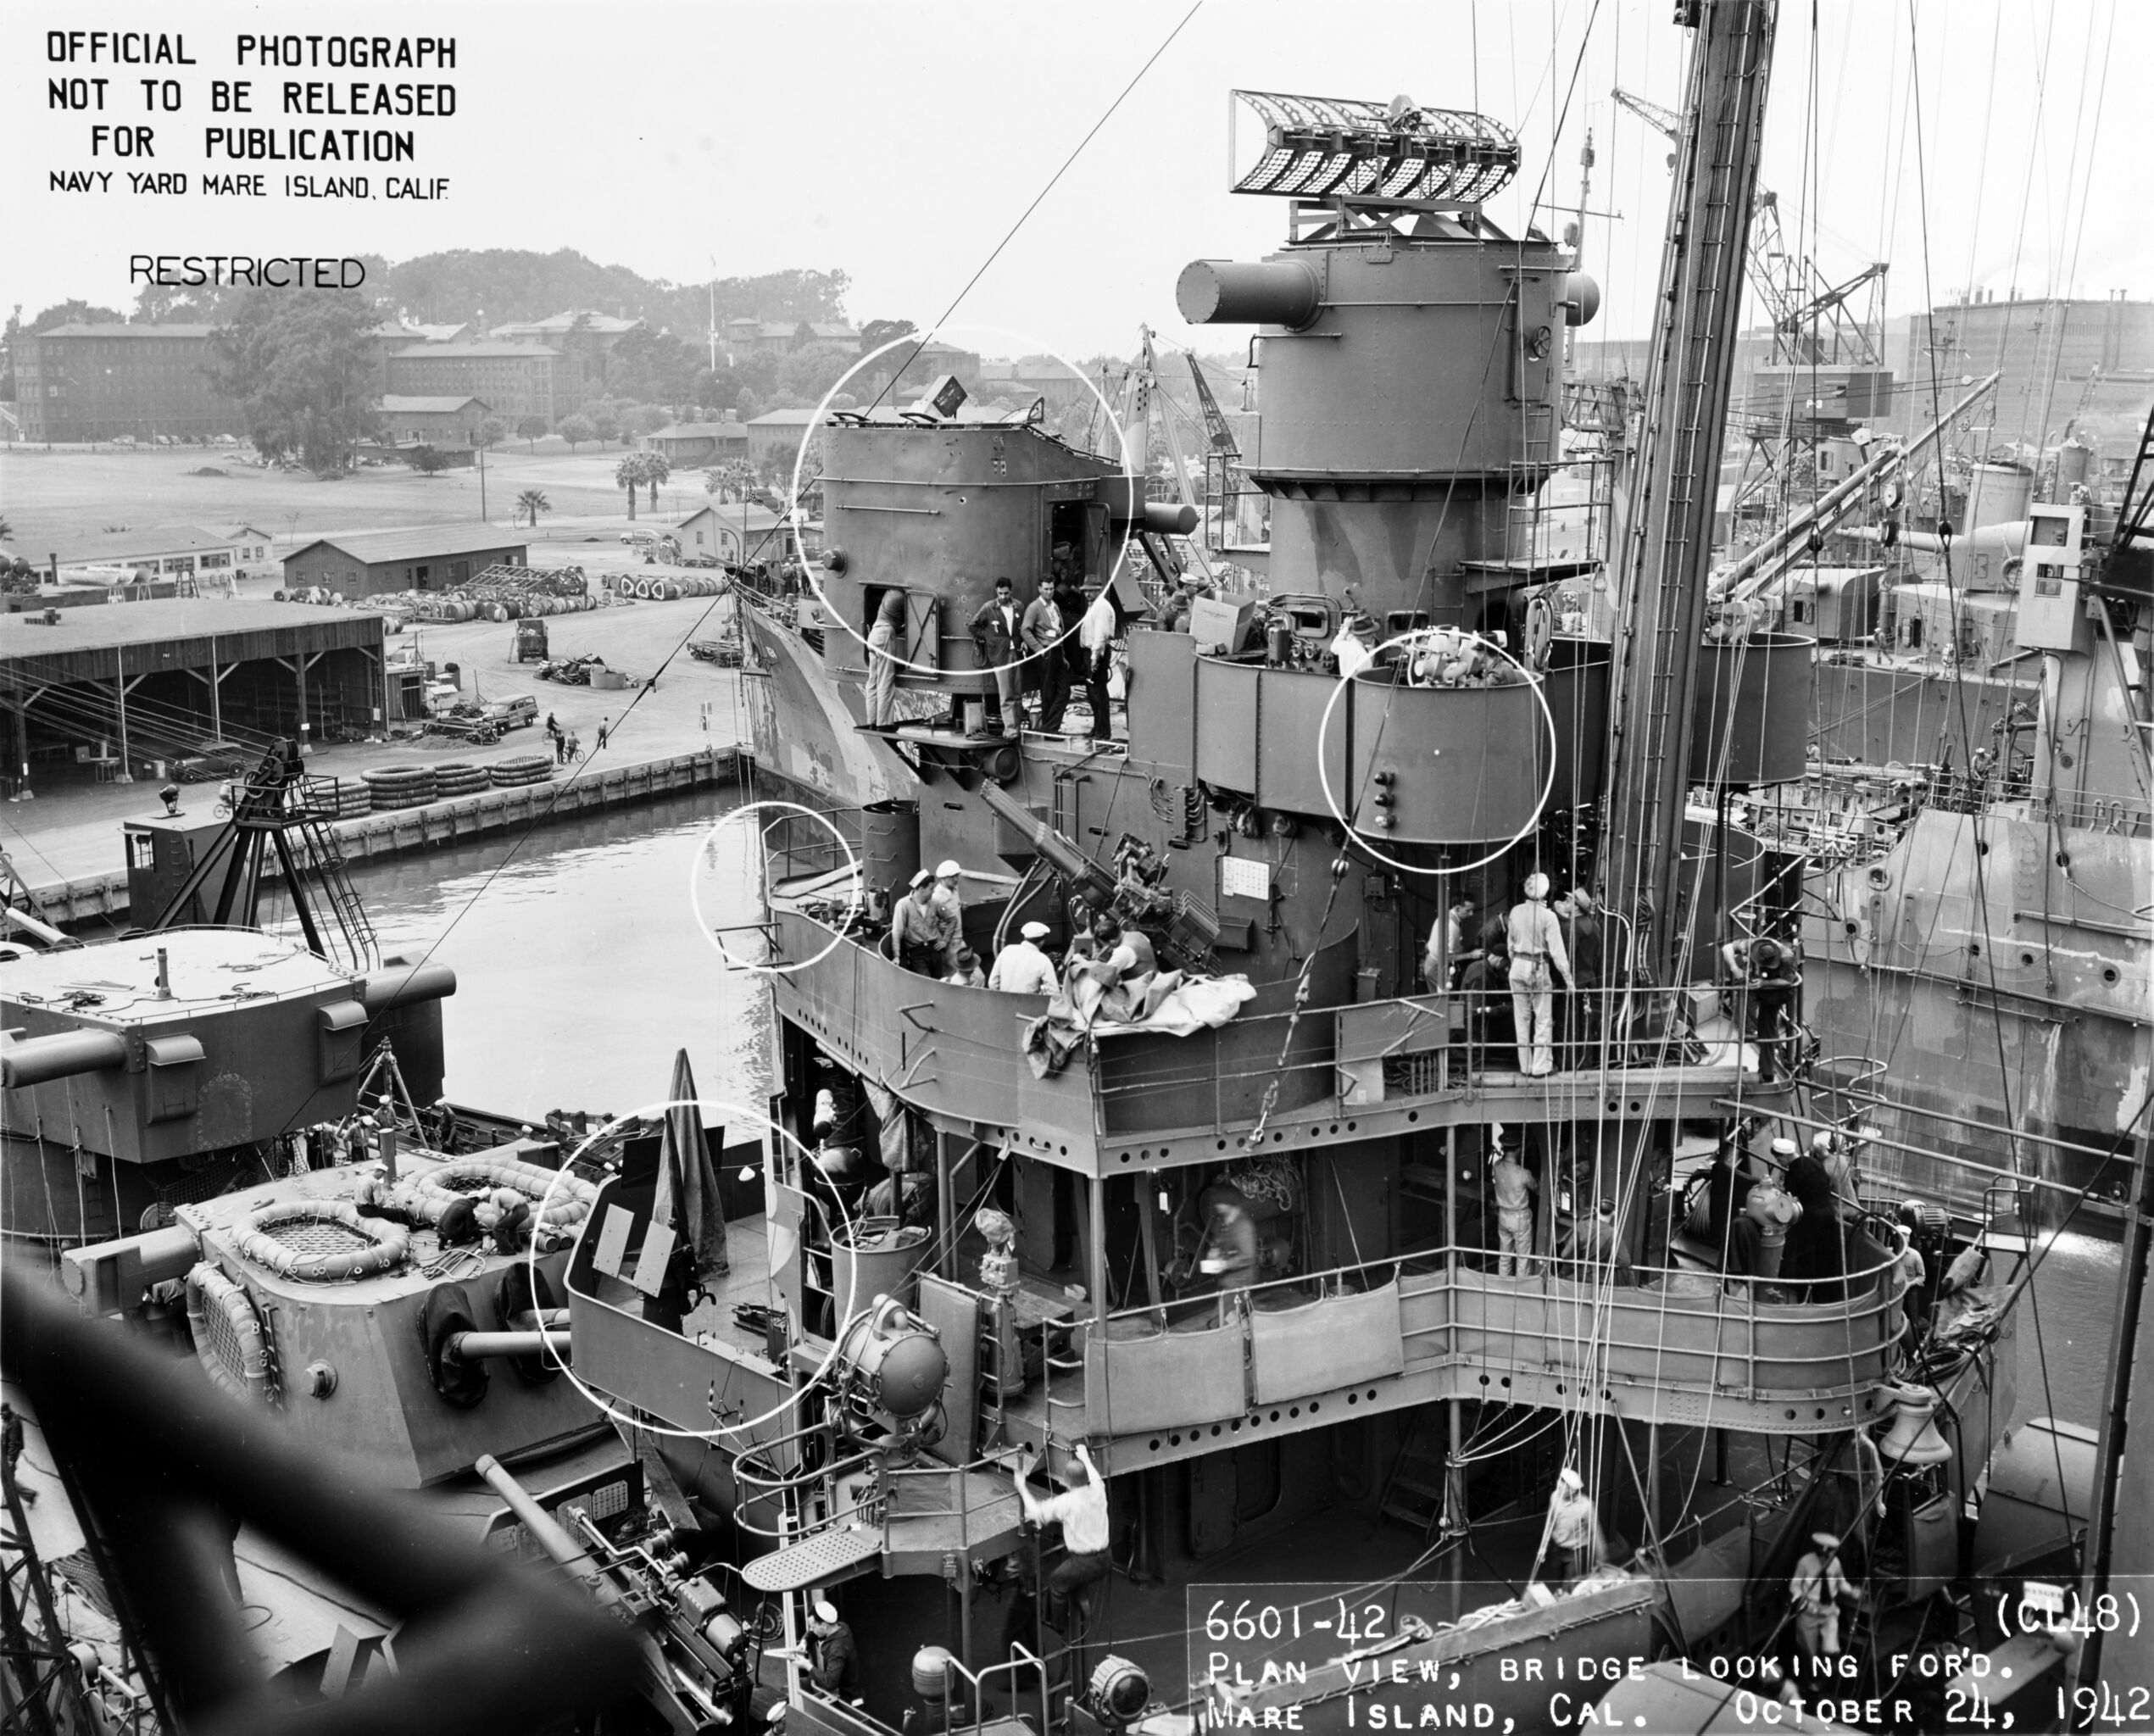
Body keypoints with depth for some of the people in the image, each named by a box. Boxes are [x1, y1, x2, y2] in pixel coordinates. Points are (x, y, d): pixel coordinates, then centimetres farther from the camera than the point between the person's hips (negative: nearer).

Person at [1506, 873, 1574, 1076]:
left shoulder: (1515, 912, -1)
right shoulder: (1547, 916, -13)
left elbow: (1510, 943, 8)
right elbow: (1557, 950, -13)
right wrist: (1568, 978, -9)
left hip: (1518, 967, 4)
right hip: (1538, 968, -4)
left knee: (1522, 1019, 11)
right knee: (1543, 1020, 5)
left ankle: (1525, 1066, 17)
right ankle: (1541, 1066, 6)